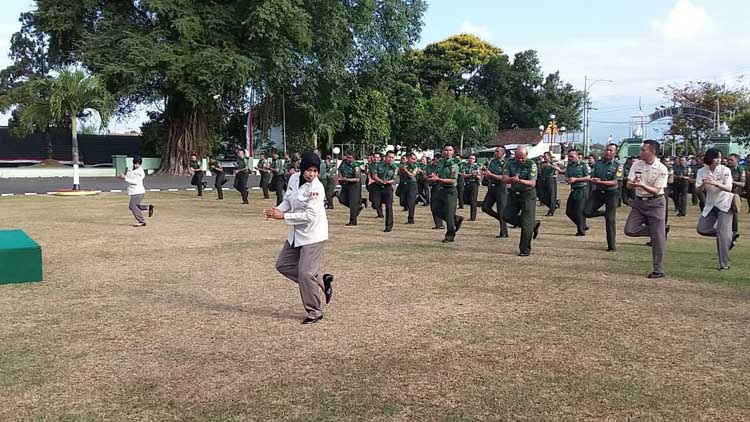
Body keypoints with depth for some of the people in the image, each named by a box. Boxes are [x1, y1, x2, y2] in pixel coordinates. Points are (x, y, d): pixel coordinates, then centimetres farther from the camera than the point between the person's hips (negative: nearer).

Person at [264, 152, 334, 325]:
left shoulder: (316, 188, -23)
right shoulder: (294, 178, -1)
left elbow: (310, 216, -25)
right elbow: (288, 200, 11)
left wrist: (283, 216, -23)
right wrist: (278, 209, -10)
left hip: (313, 234, -8)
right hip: (296, 233, 9)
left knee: (305, 273, -7)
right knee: (283, 265, 14)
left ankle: (314, 312, 12)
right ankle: (320, 281, 22)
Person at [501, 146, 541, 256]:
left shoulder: (531, 165, -14)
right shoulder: (510, 163, -3)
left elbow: (532, 183, -23)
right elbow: (504, 179, -9)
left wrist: (520, 181, -40)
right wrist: (511, 179, -32)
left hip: (528, 194, -5)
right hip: (514, 194, 5)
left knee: (527, 224, -6)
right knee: (507, 216, 1)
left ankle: (525, 250, 6)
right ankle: (534, 224, 19)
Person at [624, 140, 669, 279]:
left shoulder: (661, 169, -14)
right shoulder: (636, 165, 0)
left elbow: (656, 190, -16)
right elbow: (628, 184, -3)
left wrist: (642, 185, -33)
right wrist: (634, 183, -27)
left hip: (655, 203, -5)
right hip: (639, 202, 5)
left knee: (657, 238, -3)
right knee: (629, 230, -10)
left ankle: (658, 270, 8)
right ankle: (659, 231, 13)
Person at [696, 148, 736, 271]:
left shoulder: (725, 170, -14)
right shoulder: (702, 171, -5)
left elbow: (729, 188, -22)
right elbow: (698, 190, -10)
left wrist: (716, 183, -39)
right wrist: (703, 184, -32)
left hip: (725, 204, -4)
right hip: (710, 204, 4)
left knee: (722, 233, -11)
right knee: (702, 229, -2)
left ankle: (724, 264, -2)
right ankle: (728, 237, 22)